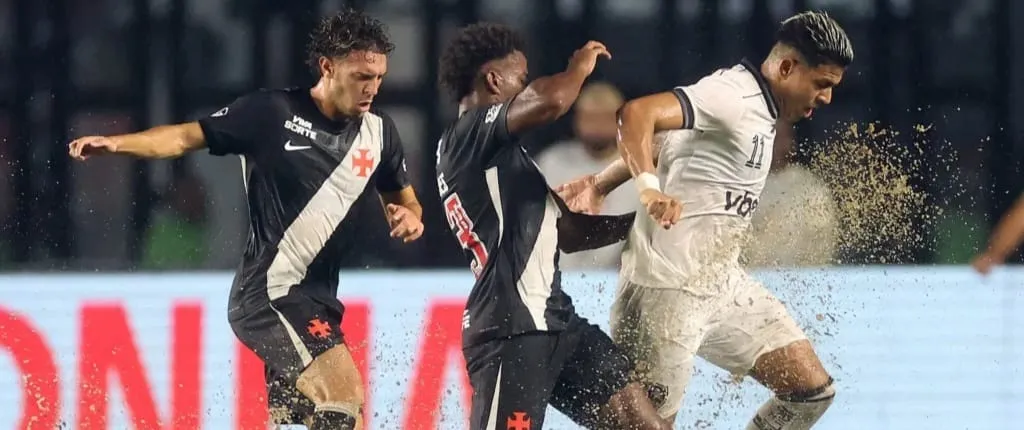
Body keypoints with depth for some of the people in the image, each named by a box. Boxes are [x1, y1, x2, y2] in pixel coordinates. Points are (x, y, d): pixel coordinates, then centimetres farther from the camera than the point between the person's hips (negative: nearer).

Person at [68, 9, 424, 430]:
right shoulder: (272, 113, -8)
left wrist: (409, 216, -2)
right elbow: (188, 136, -4)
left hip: (316, 300, 8)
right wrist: (116, 143, -18)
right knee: (344, 395, -23)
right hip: (268, 293, -8)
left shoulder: (379, 132, 9)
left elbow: (404, 200, 22)